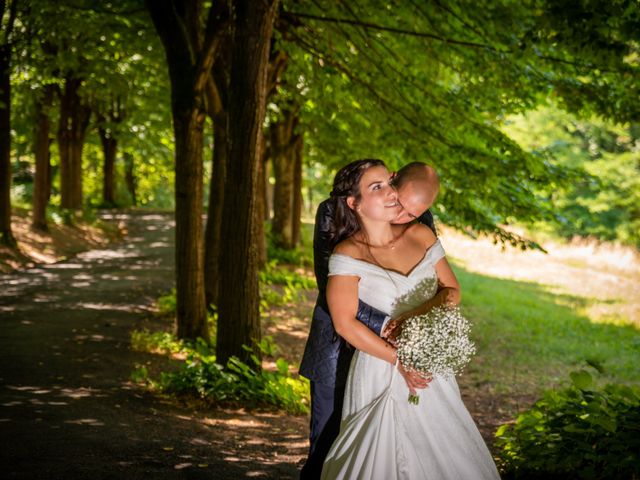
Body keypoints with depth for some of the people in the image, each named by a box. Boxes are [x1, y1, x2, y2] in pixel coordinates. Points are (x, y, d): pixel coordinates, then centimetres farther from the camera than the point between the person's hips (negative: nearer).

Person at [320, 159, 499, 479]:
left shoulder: (420, 235, 3)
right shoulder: (348, 254, -11)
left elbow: (452, 290, 6)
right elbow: (345, 323, -18)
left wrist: (419, 314, -15)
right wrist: (400, 359, -16)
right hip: (381, 373, -4)